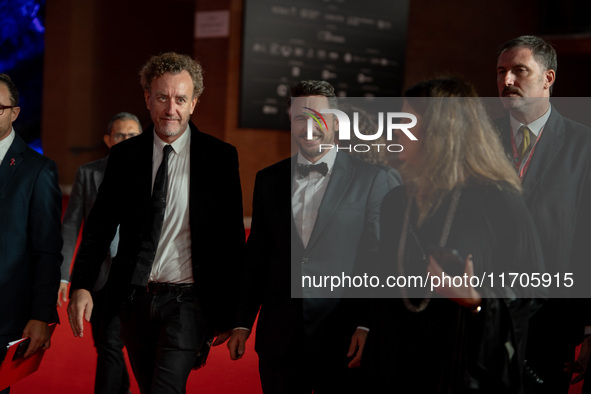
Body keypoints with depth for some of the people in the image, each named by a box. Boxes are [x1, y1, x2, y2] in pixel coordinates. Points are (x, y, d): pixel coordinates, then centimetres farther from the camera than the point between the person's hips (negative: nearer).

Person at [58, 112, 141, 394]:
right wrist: (61, 274, -5)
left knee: (111, 342, -4)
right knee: (104, 343, 7)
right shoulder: (87, 173, 3)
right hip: (97, 273, 2)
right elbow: (70, 225, 3)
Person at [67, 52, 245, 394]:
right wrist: (81, 286, -9)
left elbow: (232, 238, 0)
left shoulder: (220, 157, -2)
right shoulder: (124, 156, 5)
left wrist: (229, 312, 0)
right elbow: (100, 225, 5)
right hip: (135, 299, 4)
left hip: (187, 301, -3)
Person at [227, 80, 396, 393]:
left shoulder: (371, 179, -1)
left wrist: (366, 326, -10)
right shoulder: (268, 180, 10)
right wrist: (243, 322, 9)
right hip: (279, 340, 3)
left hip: (342, 343, -3)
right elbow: (256, 256, 13)